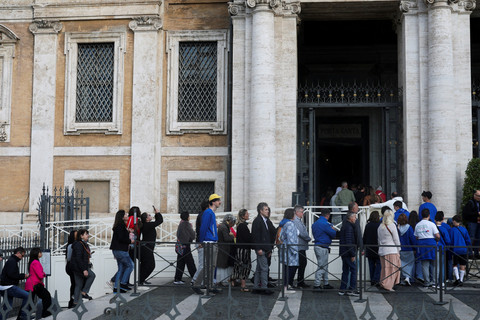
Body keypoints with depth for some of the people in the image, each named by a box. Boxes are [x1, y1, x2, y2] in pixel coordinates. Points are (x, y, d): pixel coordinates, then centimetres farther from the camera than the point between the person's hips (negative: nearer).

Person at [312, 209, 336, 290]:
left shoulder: (315, 223, 12)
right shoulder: (325, 224, -17)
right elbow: (334, 234, -13)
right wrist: (333, 229, 10)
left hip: (317, 246, 10)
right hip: (323, 247, -10)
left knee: (325, 267, 17)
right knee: (321, 267, -4)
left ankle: (326, 284, 24)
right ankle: (317, 285, -3)